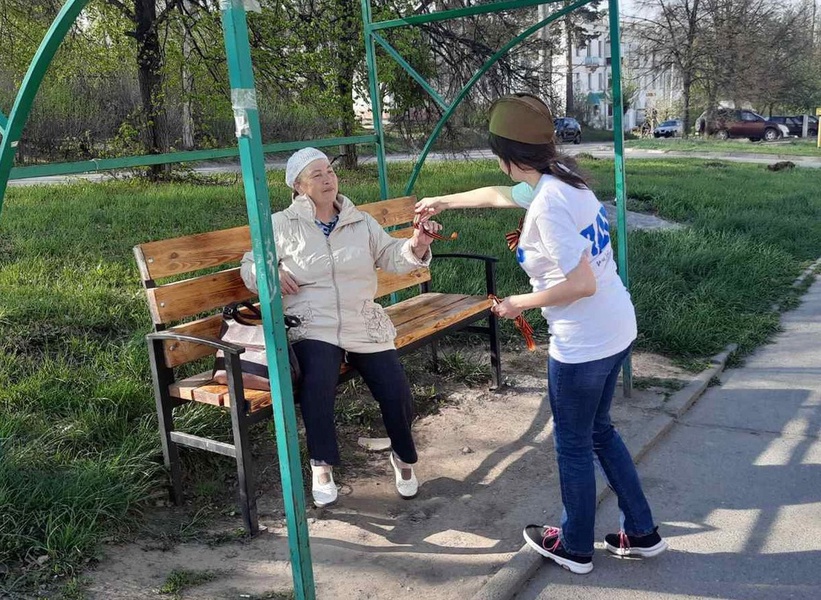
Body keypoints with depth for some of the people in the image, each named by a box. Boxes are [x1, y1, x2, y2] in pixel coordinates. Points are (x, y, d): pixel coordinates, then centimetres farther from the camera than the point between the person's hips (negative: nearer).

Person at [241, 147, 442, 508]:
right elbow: (250, 266, 11)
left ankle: (403, 457, 19)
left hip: (365, 325, 3)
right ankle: (322, 467, -15)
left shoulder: (360, 222, 14)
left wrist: (416, 245, -13)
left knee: (396, 392, -11)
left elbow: (391, 257, 8)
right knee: (318, 380, -34)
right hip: (313, 326, -3)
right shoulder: (282, 225, 7)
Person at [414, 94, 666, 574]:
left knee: (574, 444, 11)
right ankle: (642, 533, 34)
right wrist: (442, 202, 35)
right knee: (600, 430, 24)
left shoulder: (548, 203, -23)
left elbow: (581, 283, -27)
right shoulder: (560, 178, 6)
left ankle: (575, 547, 31)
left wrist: (521, 303, -12)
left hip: (584, 342, -9)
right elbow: (498, 195, 23)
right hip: (617, 330, 9)